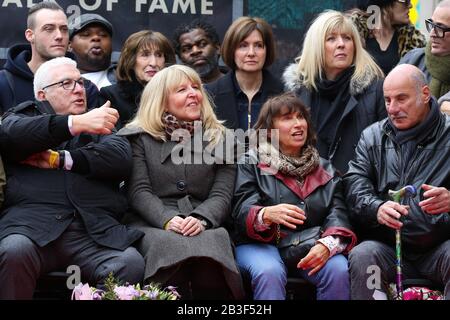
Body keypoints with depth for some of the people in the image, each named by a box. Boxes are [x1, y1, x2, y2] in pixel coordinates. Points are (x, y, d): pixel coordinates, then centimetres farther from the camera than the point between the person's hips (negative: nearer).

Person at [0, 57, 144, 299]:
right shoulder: (24, 115, 23)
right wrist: (78, 123, -13)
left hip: (96, 228, 2)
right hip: (33, 222, -1)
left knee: (132, 263, -28)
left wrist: (59, 159, 0)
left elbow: (121, 158, 8)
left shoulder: (98, 125, 29)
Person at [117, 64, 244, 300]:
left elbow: (222, 194, 8)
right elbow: (139, 191, 3)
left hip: (205, 228, 1)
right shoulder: (140, 137, 14)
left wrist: (201, 219, -14)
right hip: (152, 226, -1)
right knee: (170, 248, -37)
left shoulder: (219, 138, 19)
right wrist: (168, 220, -16)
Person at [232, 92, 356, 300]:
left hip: (310, 248, 3)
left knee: (339, 270, -28)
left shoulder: (325, 169, 18)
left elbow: (338, 214, 2)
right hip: (261, 244, -3)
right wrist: (266, 215, -31)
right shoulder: (252, 163, 8)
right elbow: (242, 212, -6)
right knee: (270, 272, -36)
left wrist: (327, 244, -22)